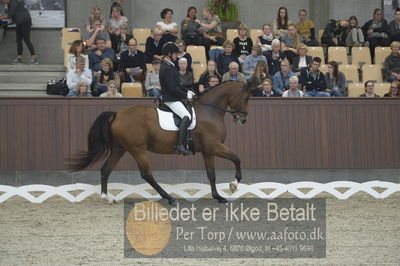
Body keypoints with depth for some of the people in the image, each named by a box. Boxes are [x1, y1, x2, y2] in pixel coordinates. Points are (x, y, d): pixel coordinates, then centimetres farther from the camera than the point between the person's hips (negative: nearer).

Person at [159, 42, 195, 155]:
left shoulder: (168, 66, 15)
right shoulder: (167, 68, -19)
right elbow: (172, 88, -23)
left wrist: (187, 91, 12)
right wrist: (186, 95, -13)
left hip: (173, 98, 11)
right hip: (170, 99, -11)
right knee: (187, 116, -24)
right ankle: (180, 145, -31)